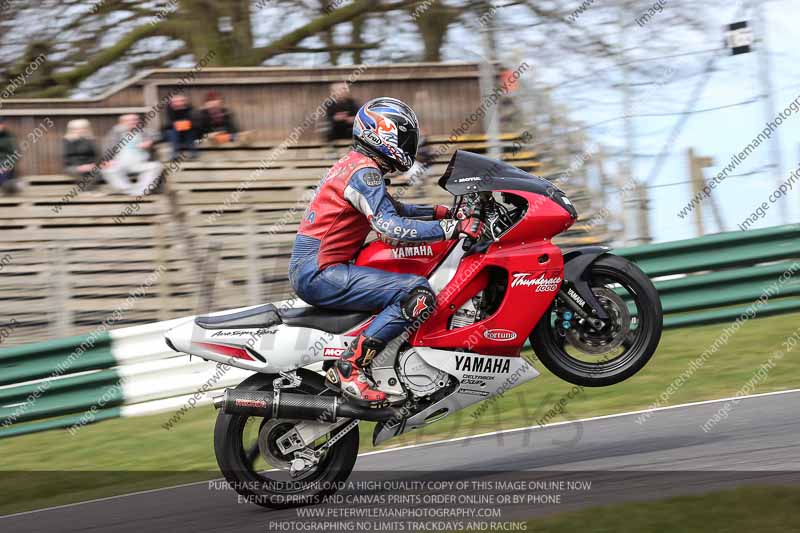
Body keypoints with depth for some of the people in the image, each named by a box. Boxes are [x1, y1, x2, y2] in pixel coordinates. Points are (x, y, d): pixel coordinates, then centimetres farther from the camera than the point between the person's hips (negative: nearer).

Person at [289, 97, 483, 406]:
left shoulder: (353, 165, 19)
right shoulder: (365, 172, -13)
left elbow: (392, 209, 33)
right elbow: (391, 229, -24)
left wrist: (440, 212, 21)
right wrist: (454, 228, -22)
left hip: (305, 270, 11)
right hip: (319, 273, -11)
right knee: (418, 294, -21)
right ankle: (349, 369, -24)